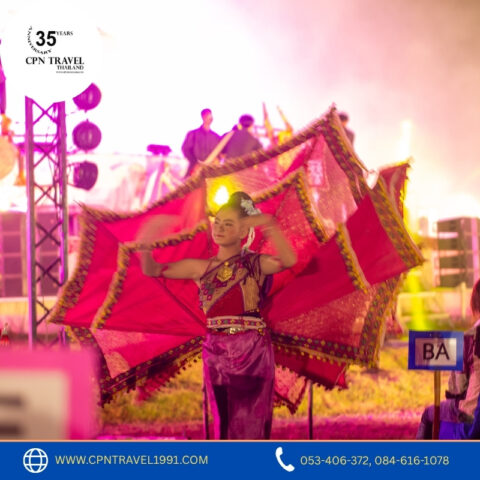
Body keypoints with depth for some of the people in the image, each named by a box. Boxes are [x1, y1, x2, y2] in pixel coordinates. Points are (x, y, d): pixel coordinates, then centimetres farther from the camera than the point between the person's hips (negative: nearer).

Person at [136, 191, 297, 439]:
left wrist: (269, 225, -32)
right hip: (216, 352, 3)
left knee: (250, 420, -2)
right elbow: (152, 270, 10)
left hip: (253, 351, -3)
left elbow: (288, 260, -20)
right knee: (225, 420, 4)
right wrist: (144, 244, -10)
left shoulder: (254, 264, 0)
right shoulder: (201, 267, 10)